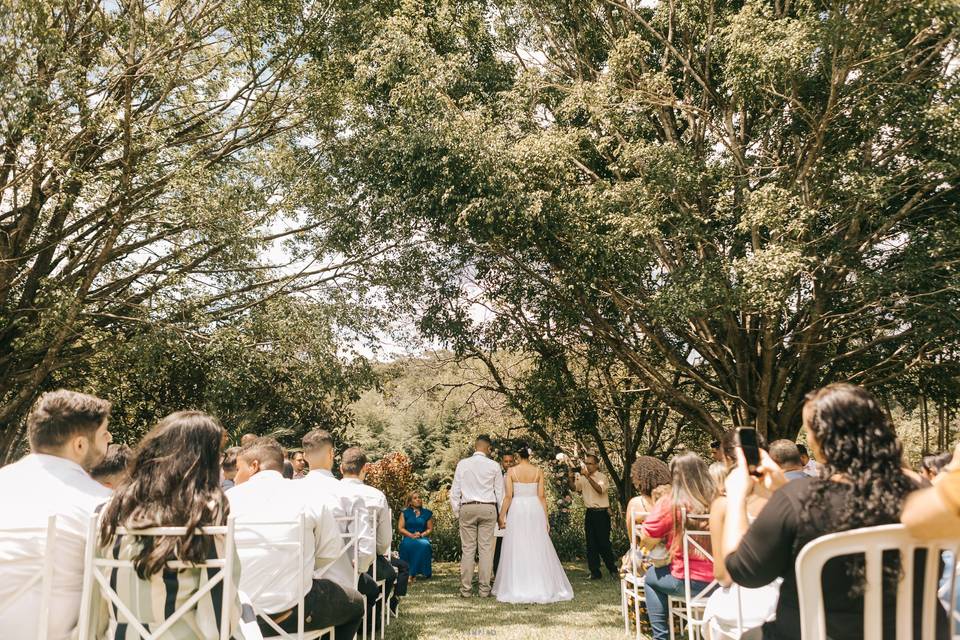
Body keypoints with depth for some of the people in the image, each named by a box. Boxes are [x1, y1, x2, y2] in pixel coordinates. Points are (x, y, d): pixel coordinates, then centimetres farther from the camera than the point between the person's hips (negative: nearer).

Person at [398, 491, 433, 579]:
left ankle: (424, 572, -24)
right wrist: (411, 535, -11)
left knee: (424, 545, -35)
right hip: (408, 538, -1)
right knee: (407, 545, -37)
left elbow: (430, 529, 11)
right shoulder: (405, 513, 12)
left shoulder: (427, 513, 15)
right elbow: (400, 528, 4)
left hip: (423, 537, 1)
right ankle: (408, 572, -28)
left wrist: (421, 535, -9)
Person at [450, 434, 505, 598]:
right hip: (488, 508, 0)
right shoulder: (494, 466, -1)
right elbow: (500, 492, 4)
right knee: (486, 549, 3)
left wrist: (456, 512, 11)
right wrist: (501, 514, 13)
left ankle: (466, 589, 6)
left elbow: (455, 490, 3)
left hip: (467, 508, 1)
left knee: (468, 549, 4)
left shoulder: (462, 464, 0)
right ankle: (484, 589, 4)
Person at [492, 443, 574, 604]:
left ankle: (518, 590, 6)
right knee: (538, 550, 8)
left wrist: (502, 516, -1)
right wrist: (546, 518, 6)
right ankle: (541, 588, 11)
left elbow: (508, 496, -7)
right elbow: (542, 496, 1)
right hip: (535, 510, 2)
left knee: (517, 551, 4)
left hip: (517, 511, -2)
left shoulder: (511, 472, -3)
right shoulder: (538, 472, 2)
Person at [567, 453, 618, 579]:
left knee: (604, 543, -5)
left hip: (602, 513, -6)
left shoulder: (601, 477, -7)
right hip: (589, 513, 6)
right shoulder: (582, 478, 10)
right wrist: (570, 479, -15)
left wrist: (588, 476, -31)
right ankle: (595, 572, 13)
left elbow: (600, 489, -25)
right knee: (591, 544, 6)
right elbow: (574, 488, 4)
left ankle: (613, 570, 10)